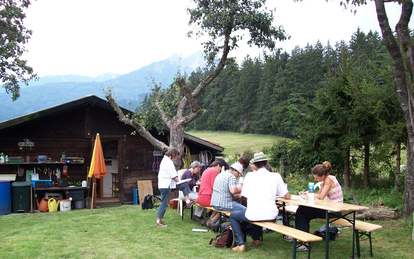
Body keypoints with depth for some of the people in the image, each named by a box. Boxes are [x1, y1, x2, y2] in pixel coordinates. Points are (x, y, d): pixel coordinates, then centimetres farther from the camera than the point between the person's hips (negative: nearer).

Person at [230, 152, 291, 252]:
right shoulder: (276, 176, 2)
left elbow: (246, 196, 6)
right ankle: (256, 239, 43)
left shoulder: (250, 175, -1)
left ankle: (240, 244, 12)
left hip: (253, 215, -3)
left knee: (233, 215, 25)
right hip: (271, 215, 4)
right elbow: (287, 196, 7)